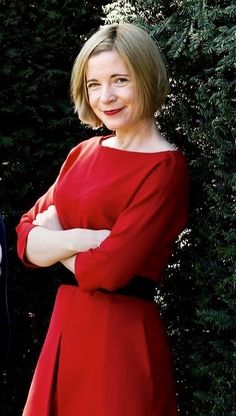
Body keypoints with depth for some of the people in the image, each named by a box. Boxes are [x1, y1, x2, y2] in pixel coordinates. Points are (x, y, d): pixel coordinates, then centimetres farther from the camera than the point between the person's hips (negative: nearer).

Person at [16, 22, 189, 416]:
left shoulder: (165, 167, -14)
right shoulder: (83, 153, 9)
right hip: (67, 327, 7)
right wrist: (74, 239, -16)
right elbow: (25, 241, 4)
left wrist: (52, 242, -3)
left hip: (121, 335, -7)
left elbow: (108, 270, -21)